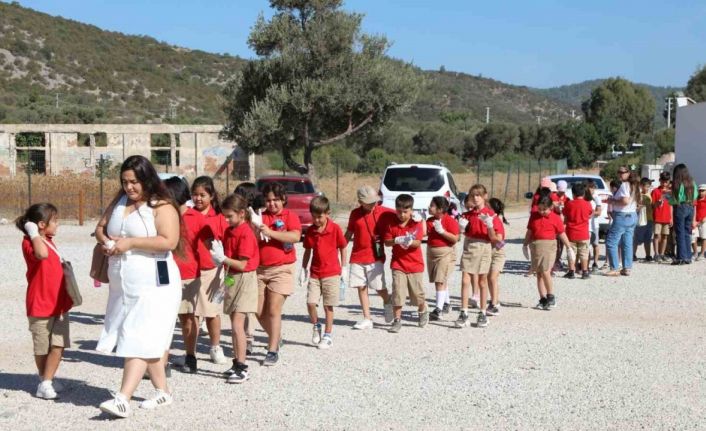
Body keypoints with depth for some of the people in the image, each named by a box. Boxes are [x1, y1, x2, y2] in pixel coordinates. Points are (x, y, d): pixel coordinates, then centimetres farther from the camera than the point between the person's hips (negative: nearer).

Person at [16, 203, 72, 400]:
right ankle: (45, 379, 21)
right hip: (40, 304, -7)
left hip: (59, 303, 7)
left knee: (59, 345, -1)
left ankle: (46, 382, 9)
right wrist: (34, 233, -27)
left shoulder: (49, 241, 12)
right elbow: (42, 253, -39)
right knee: (42, 348, 6)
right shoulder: (30, 243, -15)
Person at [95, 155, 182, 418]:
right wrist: (106, 241, -3)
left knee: (139, 341, -10)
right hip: (122, 287, 7)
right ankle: (162, 391, 23)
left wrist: (130, 242, -20)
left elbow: (169, 242, -21)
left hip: (153, 286, -7)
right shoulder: (119, 203, 12)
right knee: (149, 341, 13)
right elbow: (100, 227, 20)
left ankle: (123, 399, -14)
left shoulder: (162, 207, -10)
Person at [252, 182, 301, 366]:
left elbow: (295, 236, -18)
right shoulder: (260, 218, 10)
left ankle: (273, 351, -1)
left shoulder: (290, 216, -1)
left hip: (281, 269, -4)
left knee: (273, 310, -9)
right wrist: (254, 229, -14)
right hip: (260, 269, 5)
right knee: (259, 311, 6)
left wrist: (271, 232, -22)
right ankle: (276, 338, 30)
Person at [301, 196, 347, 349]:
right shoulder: (310, 230, 2)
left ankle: (328, 336, 14)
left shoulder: (335, 229, -8)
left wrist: (343, 267, 2)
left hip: (331, 273, -3)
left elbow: (343, 248, 1)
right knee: (310, 302, -7)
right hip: (314, 273, 3)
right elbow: (308, 251, 11)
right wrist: (304, 269, 8)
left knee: (328, 306, 2)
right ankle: (316, 327, 19)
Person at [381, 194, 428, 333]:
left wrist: (410, 242, -35)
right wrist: (396, 240, -23)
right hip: (398, 263, 1)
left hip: (415, 264, -1)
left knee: (417, 293, 9)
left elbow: (418, 242, -13)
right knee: (397, 293, -5)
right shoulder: (390, 222, -4)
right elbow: (386, 241, -4)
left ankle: (423, 312, 37)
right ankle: (397, 321, 4)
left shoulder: (416, 222, -8)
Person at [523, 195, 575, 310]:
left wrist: (569, 248, 7)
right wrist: (525, 245, 22)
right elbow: (529, 232, 18)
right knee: (538, 273, 6)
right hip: (535, 245, 4)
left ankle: (551, 297, -1)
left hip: (549, 245, -4)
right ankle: (542, 299, 11)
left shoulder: (555, 218, -2)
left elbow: (562, 234, 4)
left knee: (545, 271, -15)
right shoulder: (534, 216, 9)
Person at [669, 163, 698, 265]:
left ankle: (681, 257, -3)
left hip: (680, 208, -6)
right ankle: (688, 257, 13)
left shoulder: (678, 183, -11)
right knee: (687, 233, 12)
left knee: (680, 234, -2)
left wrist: (667, 197, 4)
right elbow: (695, 196, 11)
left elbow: (675, 200, -14)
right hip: (690, 208, 6)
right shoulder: (692, 182, 7)